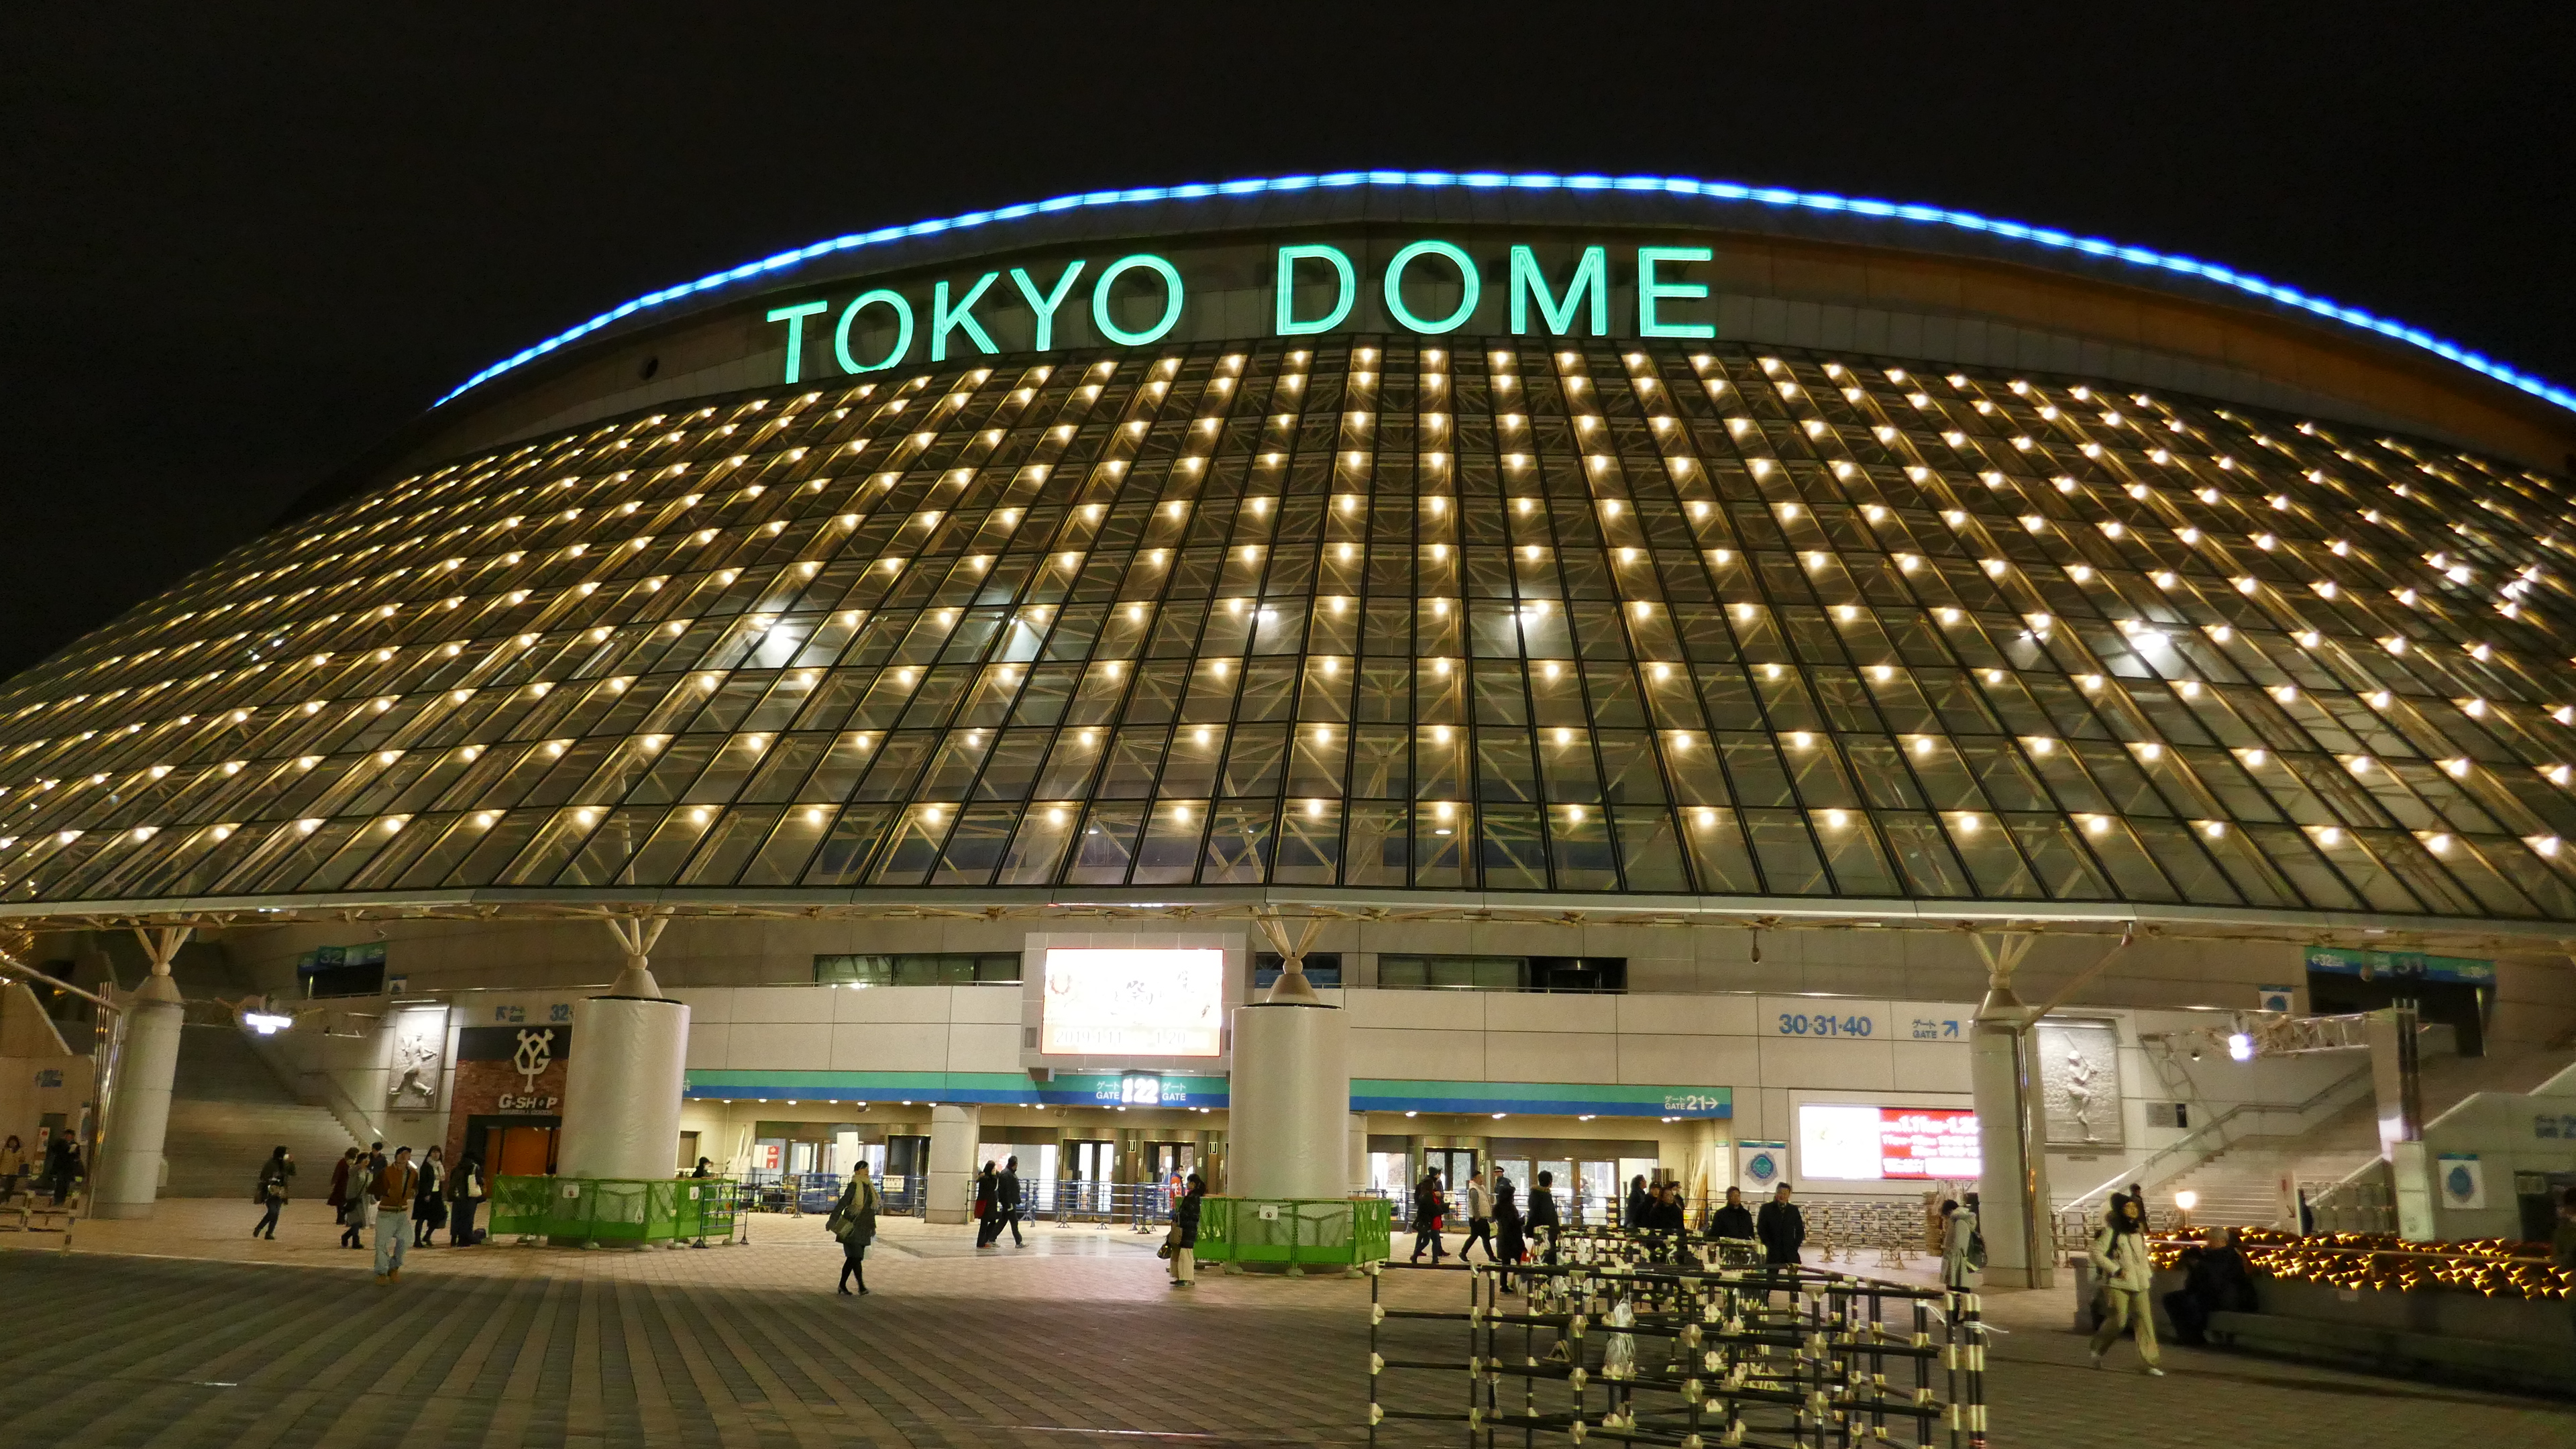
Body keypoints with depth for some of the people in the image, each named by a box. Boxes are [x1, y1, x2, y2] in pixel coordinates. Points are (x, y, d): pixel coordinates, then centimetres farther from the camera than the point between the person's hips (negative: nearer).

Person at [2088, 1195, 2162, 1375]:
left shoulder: (2138, 1230, 14)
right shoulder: (2111, 1230, -9)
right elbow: (2097, 1253, -13)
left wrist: (2148, 1274, 15)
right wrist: (2116, 1270, -16)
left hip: (2139, 1283, 6)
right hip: (2117, 1284, -6)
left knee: (2145, 1320, -2)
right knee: (2118, 1321, -9)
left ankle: (2149, 1362, 2)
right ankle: (2097, 1349, 16)